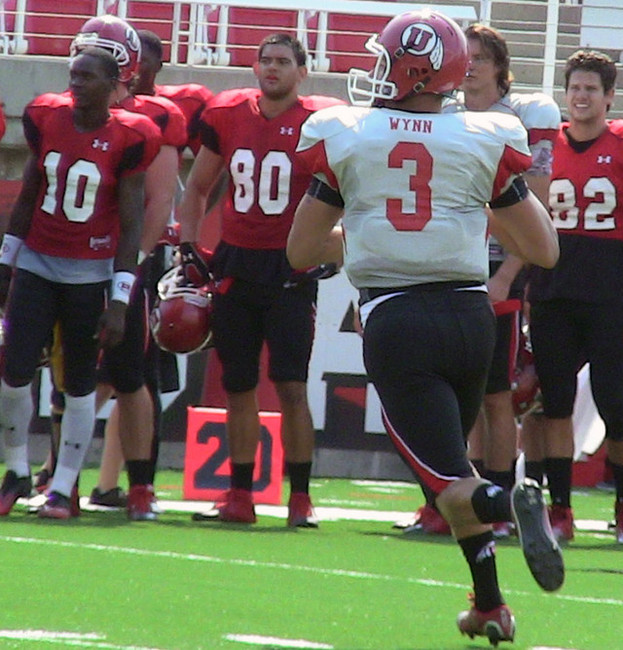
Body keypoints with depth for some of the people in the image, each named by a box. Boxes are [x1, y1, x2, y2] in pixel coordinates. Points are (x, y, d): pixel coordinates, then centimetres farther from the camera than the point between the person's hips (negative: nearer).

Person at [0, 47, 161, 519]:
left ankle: (63, 488, 14)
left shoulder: (127, 139, -10)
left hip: (91, 272, -3)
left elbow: (131, 226, -7)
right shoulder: (47, 120, 0)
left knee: (80, 384, 5)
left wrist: (119, 301, -11)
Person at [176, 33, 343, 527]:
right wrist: (188, 250, 9)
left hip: (290, 268, -4)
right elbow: (197, 188, 18)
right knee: (239, 386, 7)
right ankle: (239, 496, 13)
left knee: (291, 385, -8)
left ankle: (301, 498, -4)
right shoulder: (228, 115, 6)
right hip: (236, 263, 4)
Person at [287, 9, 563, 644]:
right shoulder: (485, 144, 0)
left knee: (452, 487, -2)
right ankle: (489, 605, 19)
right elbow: (544, 250, 7)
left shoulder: (345, 139, -1)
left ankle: (512, 502, -36)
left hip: (394, 321, -3)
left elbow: (301, 252, 7)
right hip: (470, 312, 3)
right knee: (449, 455, 25)